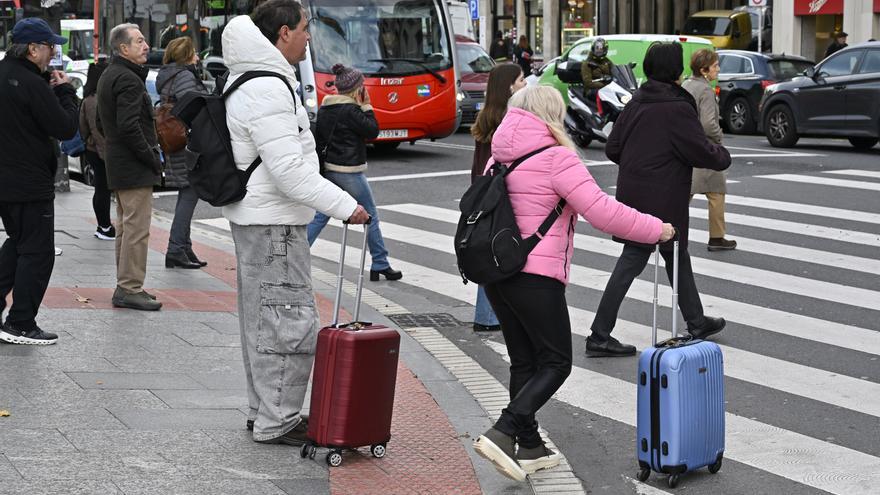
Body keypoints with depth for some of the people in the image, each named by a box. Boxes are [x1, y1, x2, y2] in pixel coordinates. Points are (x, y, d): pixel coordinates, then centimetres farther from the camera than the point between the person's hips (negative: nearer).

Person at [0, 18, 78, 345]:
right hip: (30, 184, -9)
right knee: (37, 252, 0)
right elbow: (66, 128, -18)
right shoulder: (32, 84, -20)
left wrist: (52, 90, 7)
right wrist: (65, 91, -4)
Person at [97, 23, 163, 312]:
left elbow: (102, 123, 24)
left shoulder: (107, 77, 16)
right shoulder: (128, 80, -17)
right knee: (137, 228, -8)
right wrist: (152, 159, -17)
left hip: (117, 164, 11)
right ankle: (130, 290, -7)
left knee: (125, 227, 15)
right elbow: (129, 126, -24)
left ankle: (125, 286, 21)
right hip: (135, 168, -11)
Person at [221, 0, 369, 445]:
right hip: (274, 223, -11)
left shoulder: (246, 82, 14)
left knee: (261, 320, 17)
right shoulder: (268, 90, -21)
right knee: (292, 324, -6)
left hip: (252, 218, 11)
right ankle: (276, 423, 0)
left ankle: (263, 410, 27)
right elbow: (289, 170, -24)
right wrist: (345, 205, -19)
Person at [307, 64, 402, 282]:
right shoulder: (350, 110, -18)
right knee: (371, 217, 6)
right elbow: (373, 130, -12)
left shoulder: (325, 108, 8)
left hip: (330, 170, 8)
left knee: (320, 217, 10)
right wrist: (367, 106, -5)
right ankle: (380, 265, 13)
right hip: (349, 172, -8)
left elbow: (319, 139, 12)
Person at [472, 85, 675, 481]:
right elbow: (602, 211, -16)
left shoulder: (499, 159, 13)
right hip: (536, 277, -8)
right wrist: (656, 229, -7)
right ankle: (502, 434, -14)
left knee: (524, 360, 15)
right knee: (555, 363, 0)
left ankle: (530, 447, 17)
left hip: (495, 273, 8)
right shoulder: (556, 158, -11)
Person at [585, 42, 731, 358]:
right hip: (659, 201, -8)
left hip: (632, 195, 8)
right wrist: (723, 156, 7)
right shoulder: (677, 109, -17)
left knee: (677, 256, 17)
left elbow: (612, 148, 10)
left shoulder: (636, 104, 6)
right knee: (632, 262, 0)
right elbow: (702, 152, -14)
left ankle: (696, 323, 27)